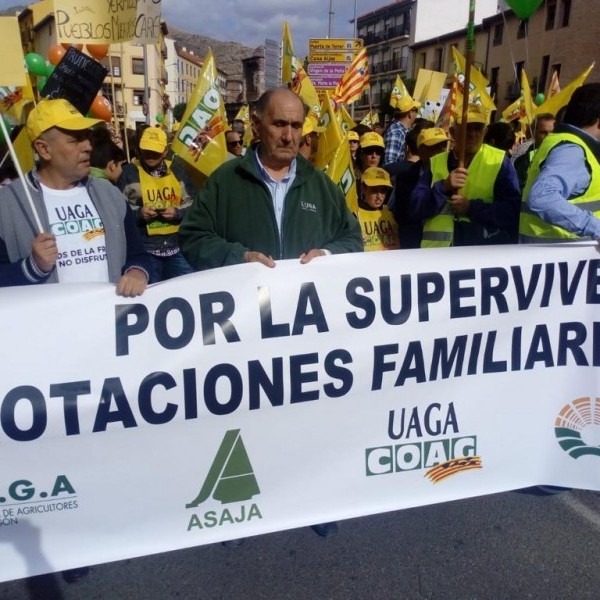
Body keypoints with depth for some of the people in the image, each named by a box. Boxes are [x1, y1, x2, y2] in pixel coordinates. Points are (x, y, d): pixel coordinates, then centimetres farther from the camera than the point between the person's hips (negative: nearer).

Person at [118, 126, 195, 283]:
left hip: (178, 247, 4)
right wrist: (138, 213, -18)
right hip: (145, 249, -3)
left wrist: (178, 212, -7)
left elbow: (191, 203, 13)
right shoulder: (128, 173, 1)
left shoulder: (176, 171, 12)